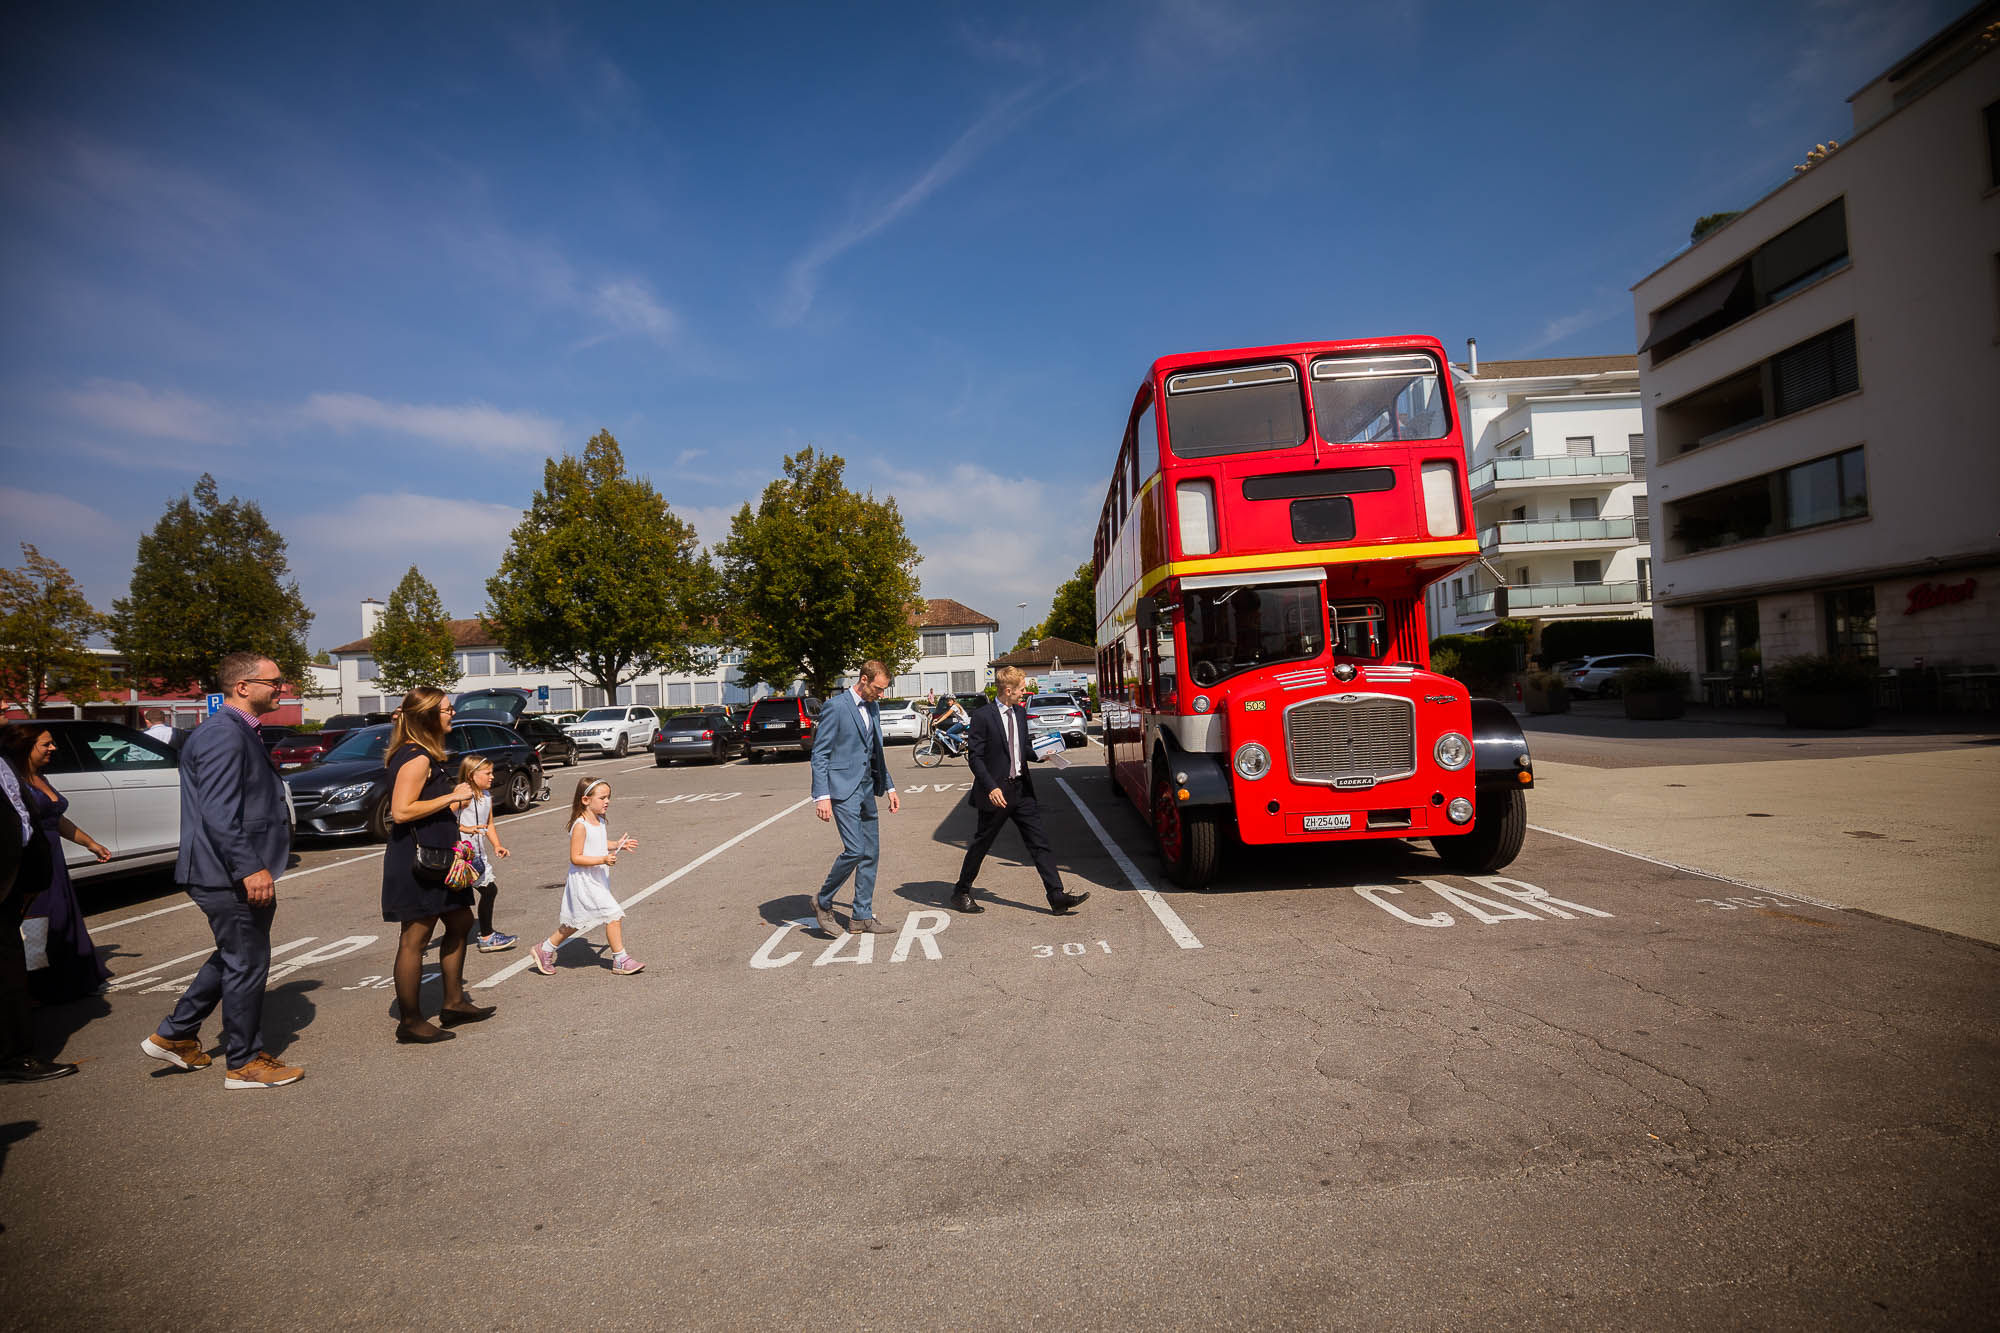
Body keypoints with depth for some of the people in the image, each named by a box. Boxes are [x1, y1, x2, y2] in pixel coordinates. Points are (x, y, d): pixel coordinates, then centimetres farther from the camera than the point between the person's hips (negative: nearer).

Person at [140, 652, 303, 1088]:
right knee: (247, 965, 1)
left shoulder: (239, 732, 14)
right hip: (231, 876, -10)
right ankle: (244, 1064, 14)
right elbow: (219, 813, -26)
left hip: (238, 874, 10)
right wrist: (250, 869, -29)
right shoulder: (223, 734, -19)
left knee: (233, 959, 22)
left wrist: (256, 866, 26)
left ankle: (175, 1035, 33)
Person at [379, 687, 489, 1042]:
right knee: (415, 938, -2)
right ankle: (410, 1022, 8)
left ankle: (454, 1003, 27)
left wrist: (453, 800, 11)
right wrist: (451, 797, -20)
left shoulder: (425, 754, 14)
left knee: (460, 923, 17)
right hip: (416, 860, -11)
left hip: (436, 856, 11)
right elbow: (401, 811, -26)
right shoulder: (416, 758, -18)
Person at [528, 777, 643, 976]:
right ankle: (620, 960, 1)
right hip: (584, 881, -9)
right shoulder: (580, 825, -20)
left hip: (597, 880, 9)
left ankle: (545, 950, 34)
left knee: (577, 922, 19)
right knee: (613, 914, -9)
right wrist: (603, 859, -30)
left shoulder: (599, 821, 7)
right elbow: (575, 858, -22)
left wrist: (617, 845, 8)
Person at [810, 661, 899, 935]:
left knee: (871, 853, 7)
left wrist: (889, 787, 19)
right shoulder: (835, 706, -11)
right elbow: (819, 755, -12)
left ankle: (862, 917, 16)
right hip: (843, 790, -8)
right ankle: (823, 901, 8)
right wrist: (821, 796, -19)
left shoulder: (873, 709, 14)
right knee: (854, 850, -14)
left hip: (866, 789, 8)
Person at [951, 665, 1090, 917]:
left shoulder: (1020, 713, 9)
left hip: (1021, 789, 6)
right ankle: (961, 892, 25)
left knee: (1039, 842, 1)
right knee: (981, 843, 7)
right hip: (996, 792, -6)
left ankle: (1057, 896, 2)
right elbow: (974, 756, -13)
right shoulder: (984, 716, -12)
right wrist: (991, 787, -21)